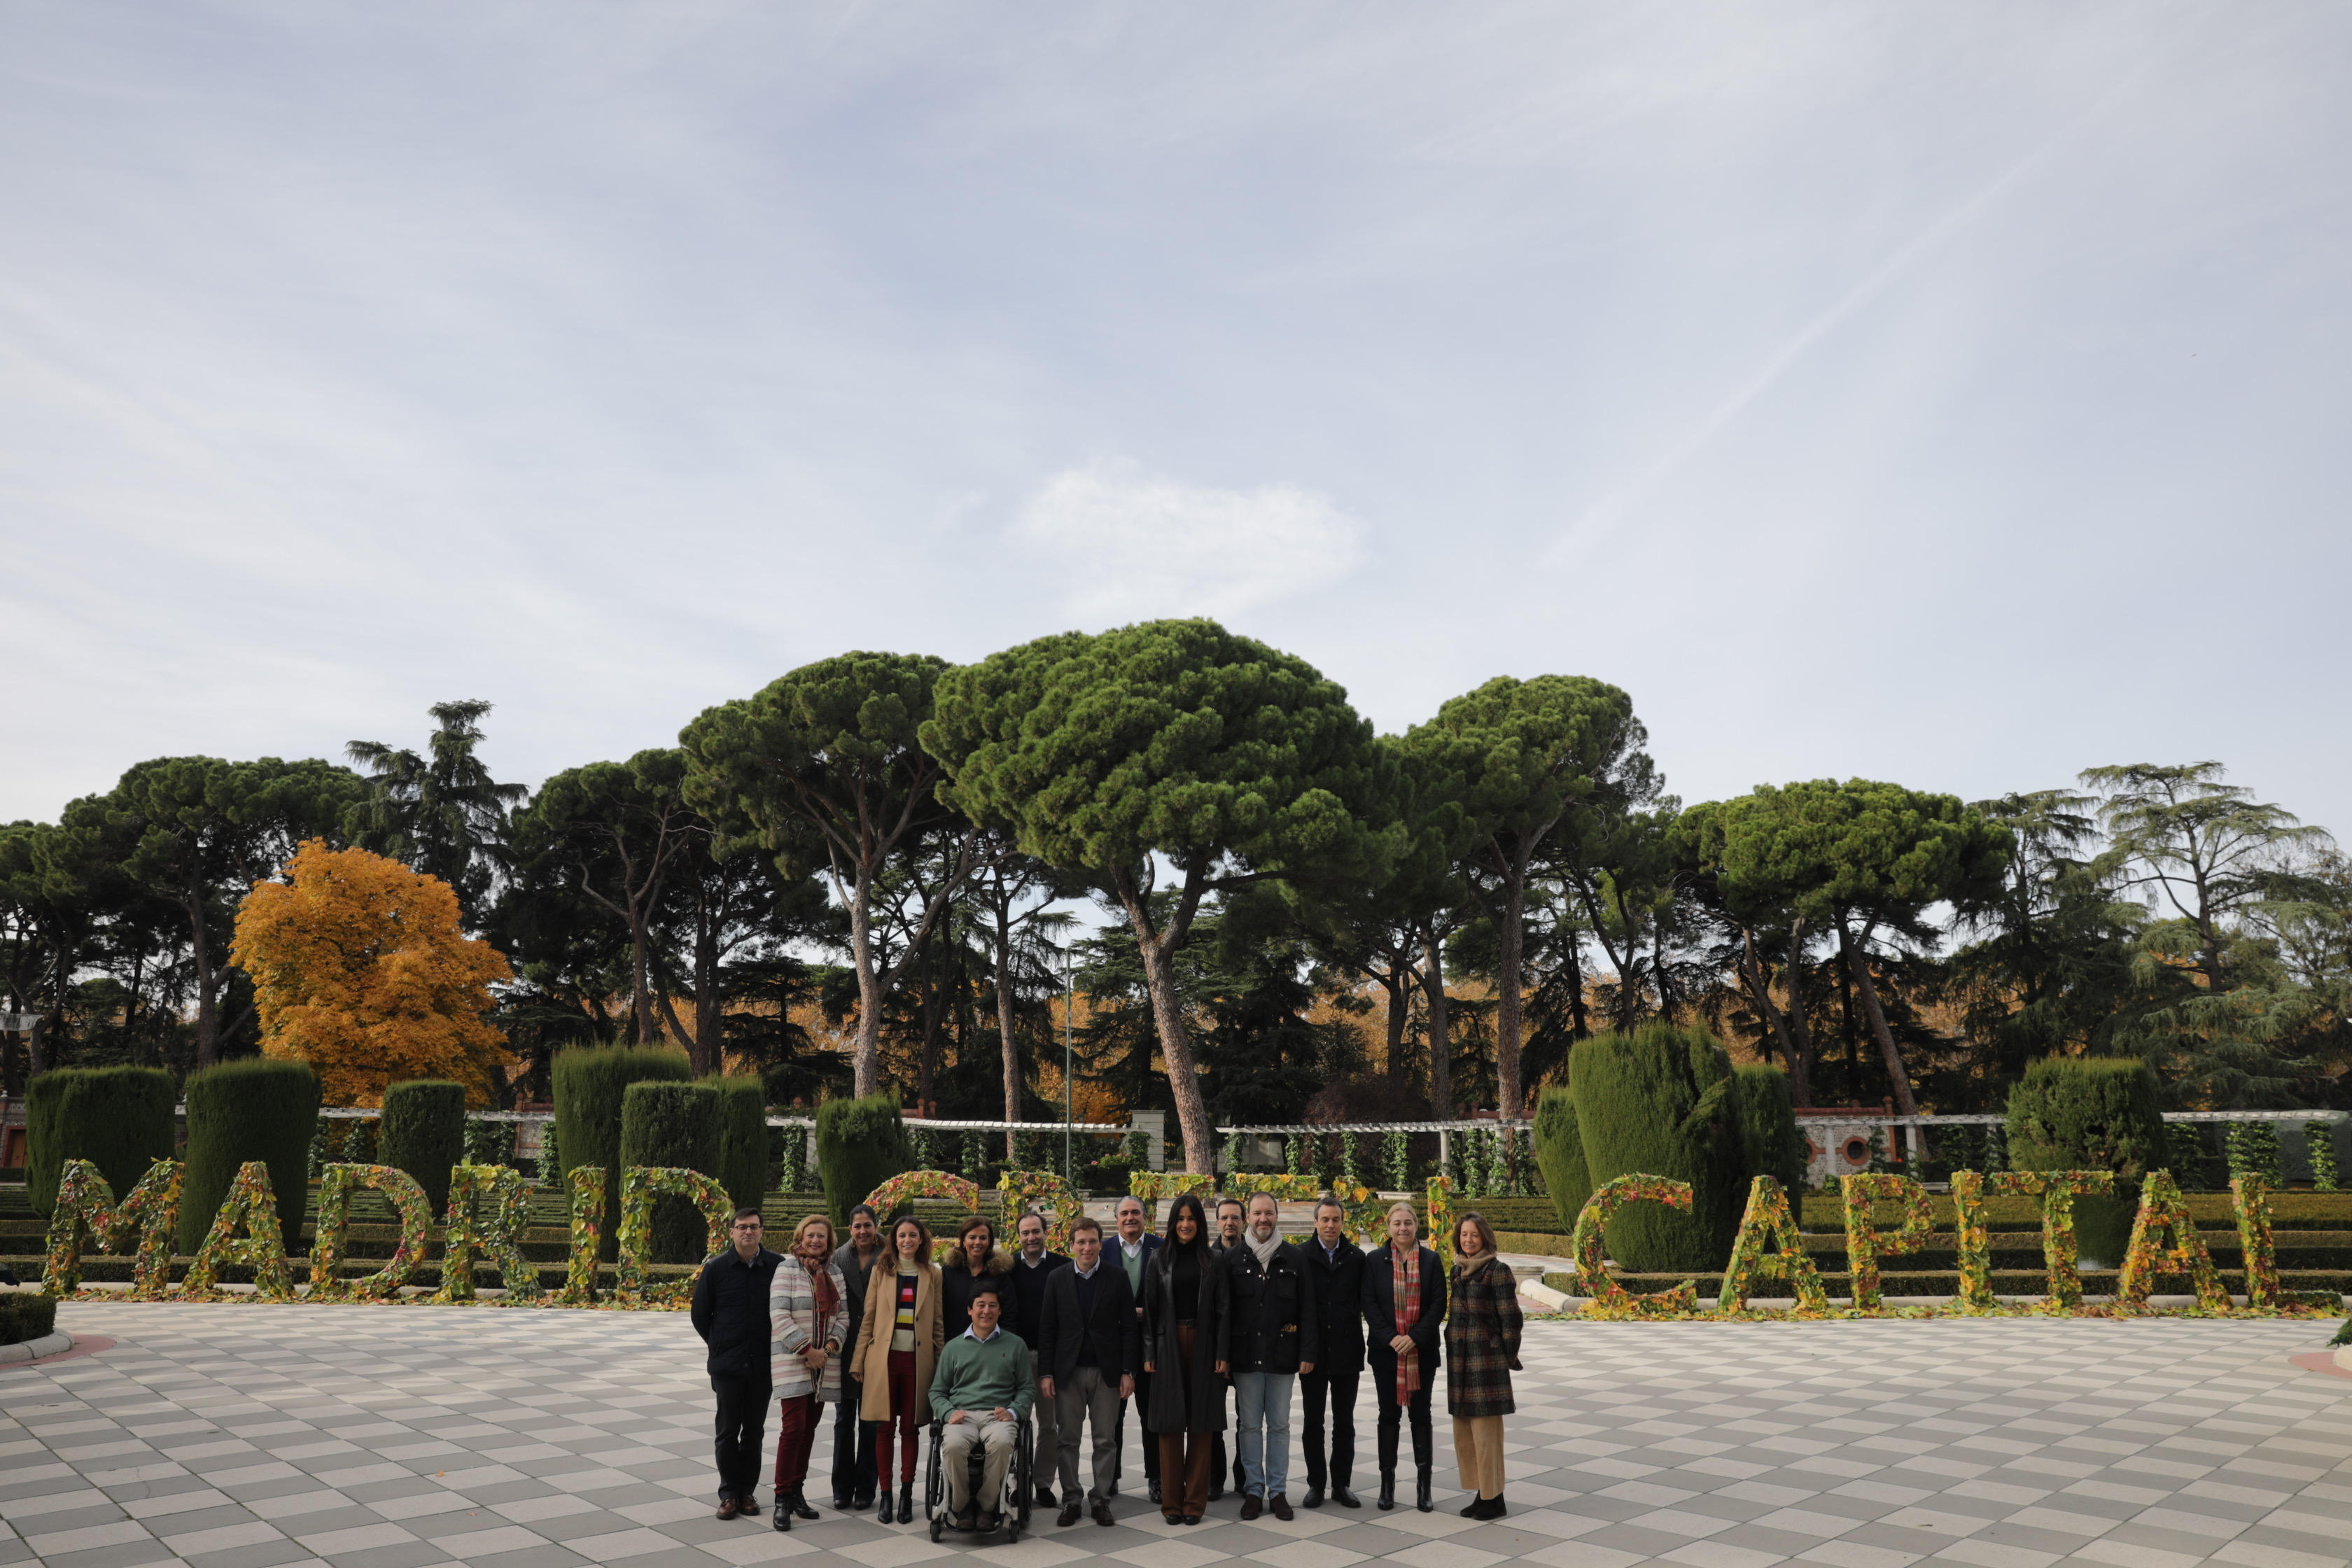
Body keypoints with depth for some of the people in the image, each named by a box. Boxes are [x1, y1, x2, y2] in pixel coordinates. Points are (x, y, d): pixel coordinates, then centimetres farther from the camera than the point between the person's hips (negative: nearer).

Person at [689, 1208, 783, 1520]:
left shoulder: (778, 1267, -4)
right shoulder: (715, 1268, -4)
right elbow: (699, 1313, 6)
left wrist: (775, 1347, 6)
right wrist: (719, 1345, 8)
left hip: (763, 1364, 1)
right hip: (727, 1365, -1)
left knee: (754, 1430, 9)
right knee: (728, 1430, 4)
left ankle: (747, 1491, 20)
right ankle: (729, 1493, 15)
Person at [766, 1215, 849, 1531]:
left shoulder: (834, 1274, 12)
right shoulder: (787, 1269, -6)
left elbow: (842, 1315, 12)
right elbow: (779, 1315, -12)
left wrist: (831, 1346, -6)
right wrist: (806, 1350, -15)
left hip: (824, 1363, 5)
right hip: (792, 1361, -5)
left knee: (809, 1428, 9)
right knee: (793, 1426, -11)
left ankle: (797, 1491, 18)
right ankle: (783, 1498, -3)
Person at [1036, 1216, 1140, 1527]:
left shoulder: (1118, 1277, 1)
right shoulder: (1057, 1279, 4)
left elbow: (1128, 1327, 1)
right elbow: (1047, 1329, 3)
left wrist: (1128, 1371, -5)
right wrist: (1046, 1373, -3)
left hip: (1106, 1370, 0)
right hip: (1068, 1371, 1)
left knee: (1106, 1439, 4)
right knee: (1068, 1439, 4)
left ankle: (1101, 1498, 16)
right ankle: (1070, 1499, 16)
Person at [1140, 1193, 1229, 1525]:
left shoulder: (1212, 1262, 4)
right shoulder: (1159, 1261, 4)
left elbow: (1222, 1309, 2)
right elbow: (1150, 1309, 3)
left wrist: (1222, 1354, -5)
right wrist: (1149, 1354, -3)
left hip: (1203, 1348, 0)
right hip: (1169, 1346, 0)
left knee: (1200, 1425, 3)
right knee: (1170, 1424, 2)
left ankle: (1195, 1501, 11)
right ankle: (1171, 1501, 10)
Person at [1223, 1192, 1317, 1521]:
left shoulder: (1294, 1258, 3)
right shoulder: (1232, 1258, 2)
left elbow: (1307, 1309, 2)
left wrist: (1308, 1352, -4)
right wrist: (1223, 1353, -4)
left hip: (1282, 1355, 0)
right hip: (1246, 1355, 0)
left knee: (1279, 1425, 7)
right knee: (1250, 1425, 6)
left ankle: (1278, 1491, 15)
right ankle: (1253, 1490, 15)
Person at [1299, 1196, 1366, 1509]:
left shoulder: (1357, 1257, 2)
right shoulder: (1301, 1256, -2)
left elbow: (1364, 1301, 3)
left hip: (1346, 1350, 1)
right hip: (1313, 1351, -1)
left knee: (1345, 1422, 9)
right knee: (1313, 1421, 8)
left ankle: (1341, 1483, 18)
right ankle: (1316, 1483, 17)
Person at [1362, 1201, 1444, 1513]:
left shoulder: (1431, 1260, 2)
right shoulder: (1375, 1260, 1)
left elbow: (1439, 1305, -2)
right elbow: (1368, 1303, -3)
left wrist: (1415, 1337, -13)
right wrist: (1390, 1338, -14)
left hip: (1421, 1350, 0)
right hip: (1386, 1350, 0)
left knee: (1420, 1415, 4)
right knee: (1389, 1415, 5)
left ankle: (1423, 1485, 10)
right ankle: (1387, 1483, 13)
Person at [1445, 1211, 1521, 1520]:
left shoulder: (1497, 1271, -9)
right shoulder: (1458, 1270, 13)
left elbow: (1510, 1318, -9)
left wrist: (1509, 1358, -4)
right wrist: (1453, 1351, 16)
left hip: (1487, 1361, -7)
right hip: (1459, 1360, 7)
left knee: (1485, 1431, -4)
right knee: (1463, 1432, 10)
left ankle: (1493, 1499, 6)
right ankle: (1480, 1493, 20)